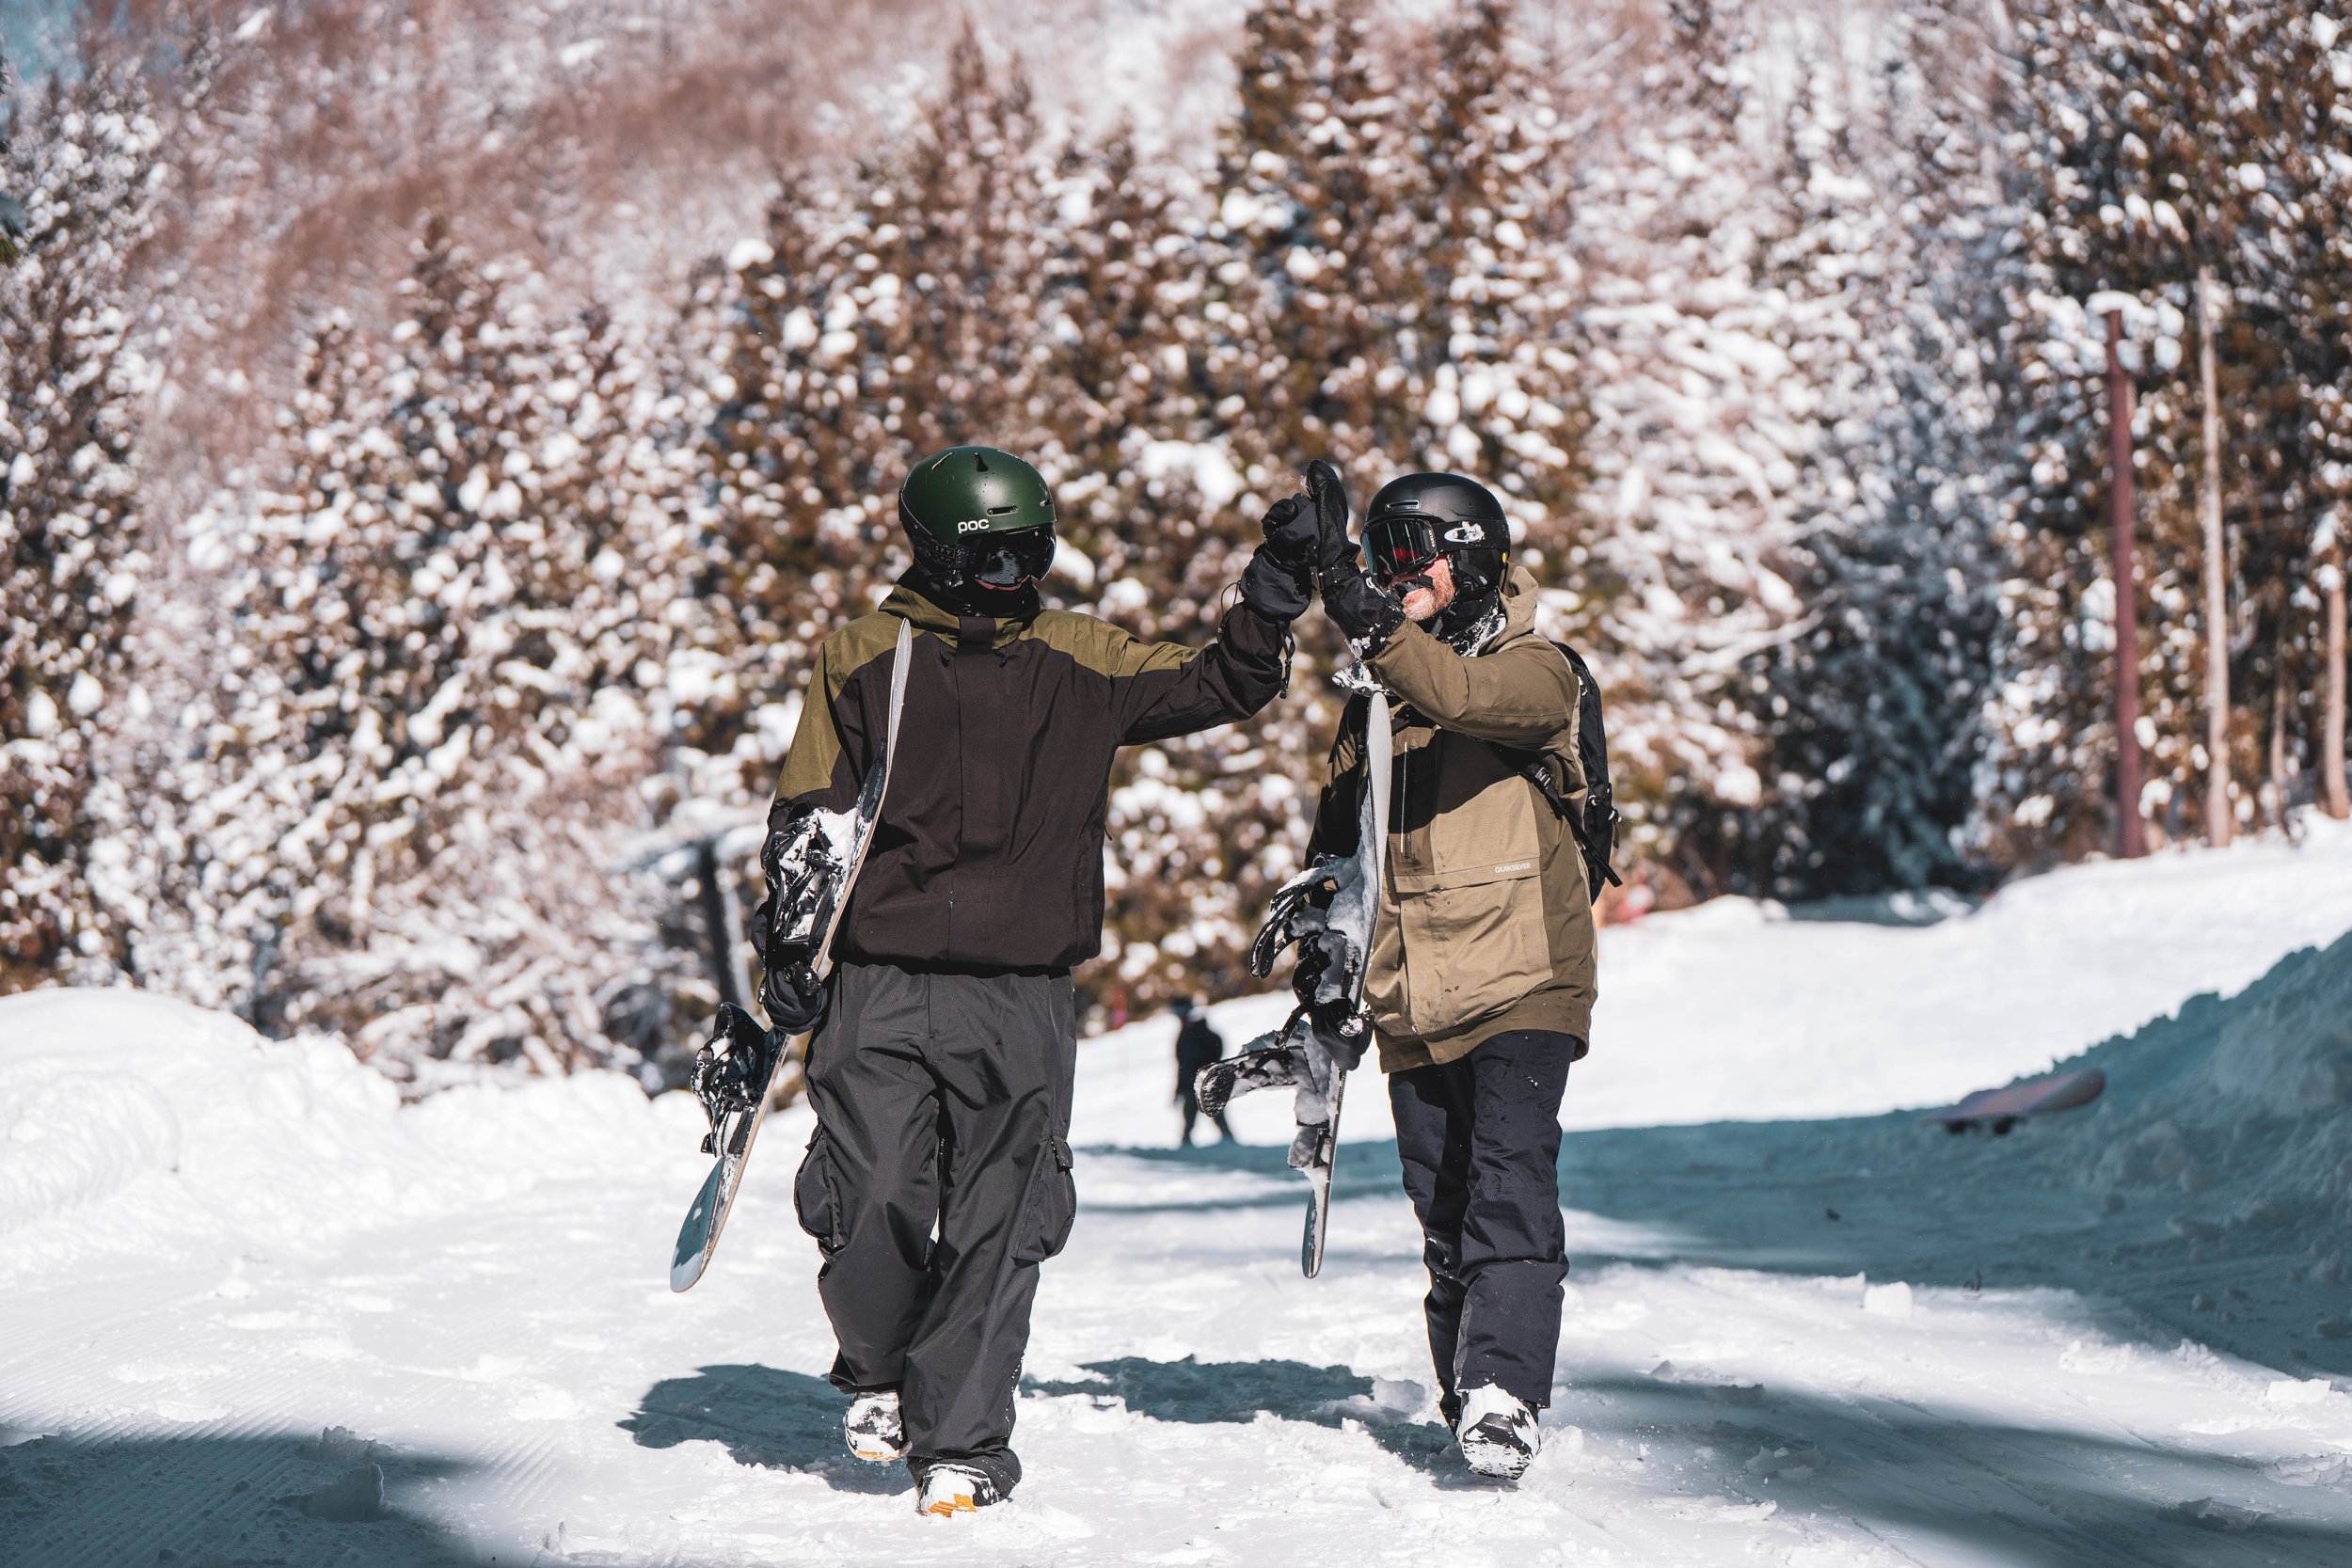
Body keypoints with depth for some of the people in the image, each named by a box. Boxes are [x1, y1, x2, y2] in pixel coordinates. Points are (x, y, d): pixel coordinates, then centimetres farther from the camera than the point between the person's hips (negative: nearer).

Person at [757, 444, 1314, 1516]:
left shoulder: (1079, 663, 11)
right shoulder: (861, 662, 6)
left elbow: (1215, 689, 17)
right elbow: (802, 821, 8)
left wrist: (1267, 612, 1)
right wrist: (786, 951, 0)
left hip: (1022, 1002, 1)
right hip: (880, 992, -1)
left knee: (996, 1235, 0)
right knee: (871, 1211, -7)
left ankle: (961, 1446, 10)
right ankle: (881, 1370, 22)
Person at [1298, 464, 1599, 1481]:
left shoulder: (1533, 673, -2)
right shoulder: (1379, 690, 16)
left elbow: (1459, 696, -25)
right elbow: (1342, 825, 25)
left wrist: (1364, 614, -35)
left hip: (1520, 985, -6)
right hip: (1412, 997, 6)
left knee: (1511, 1188, -18)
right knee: (1443, 1214, 7)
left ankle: (1503, 1397, -22)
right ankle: (1468, 1398, 14)